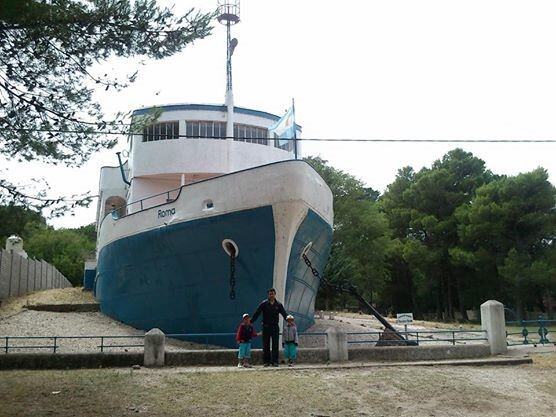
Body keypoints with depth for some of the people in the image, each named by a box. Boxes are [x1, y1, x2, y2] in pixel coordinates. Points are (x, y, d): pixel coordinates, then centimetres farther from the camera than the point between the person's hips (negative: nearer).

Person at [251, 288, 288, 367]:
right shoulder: (264, 304, -1)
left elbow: (284, 314, 4)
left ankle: (274, 361, 3)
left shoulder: (278, 304, 5)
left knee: (275, 345, -1)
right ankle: (266, 361, 9)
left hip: (275, 327, 1)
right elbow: (256, 314, -1)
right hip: (266, 327, -1)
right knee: (266, 345, 3)